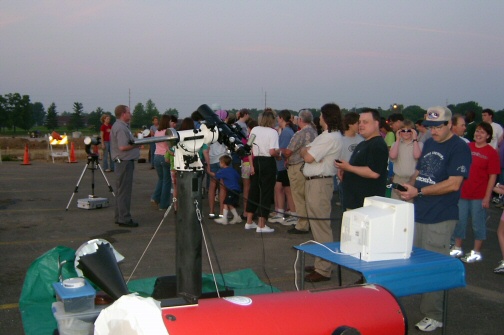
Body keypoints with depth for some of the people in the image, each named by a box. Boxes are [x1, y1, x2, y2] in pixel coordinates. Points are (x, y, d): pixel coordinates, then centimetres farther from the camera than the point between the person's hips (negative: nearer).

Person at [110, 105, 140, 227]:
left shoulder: (122, 126, 16)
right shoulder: (120, 128, -17)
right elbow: (123, 147, -25)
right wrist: (137, 144, -13)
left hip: (124, 161, 11)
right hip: (124, 162, -11)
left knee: (121, 191, 14)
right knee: (124, 192, -7)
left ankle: (119, 217, 21)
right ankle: (124, 219, -4)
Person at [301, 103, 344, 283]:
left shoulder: (331, 138, -16)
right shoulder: (325, 136, 17)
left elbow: (308, 157, -17)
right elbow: (304, 151, 19)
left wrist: (306, 151, 2)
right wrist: (307, 151, 0)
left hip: (319, 183, -11)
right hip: (313, 182, 11)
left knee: (321, 226, -7)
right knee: (317, 224, 17)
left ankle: (323, 270, -3)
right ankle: (320, 263, 28)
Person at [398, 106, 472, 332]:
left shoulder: (459, 148, -10)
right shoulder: (429, 144, 14)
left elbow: (453, 184, -18)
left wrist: (418, 191, -17)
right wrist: (409, 188, -1)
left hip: (440, 219, -7)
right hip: (417, 214, 7)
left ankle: (434, 316, 11)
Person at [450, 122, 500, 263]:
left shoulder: (491, 153, -5)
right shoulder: (467, 147, 6)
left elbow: (493, 176, -7)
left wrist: (487, 197, -11)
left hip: (479, 196, -4)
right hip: (462, 192, 4)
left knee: (478, 224, 5)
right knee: (459, 221, 12)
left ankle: (476, 252, 16)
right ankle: (457, 249, 25)